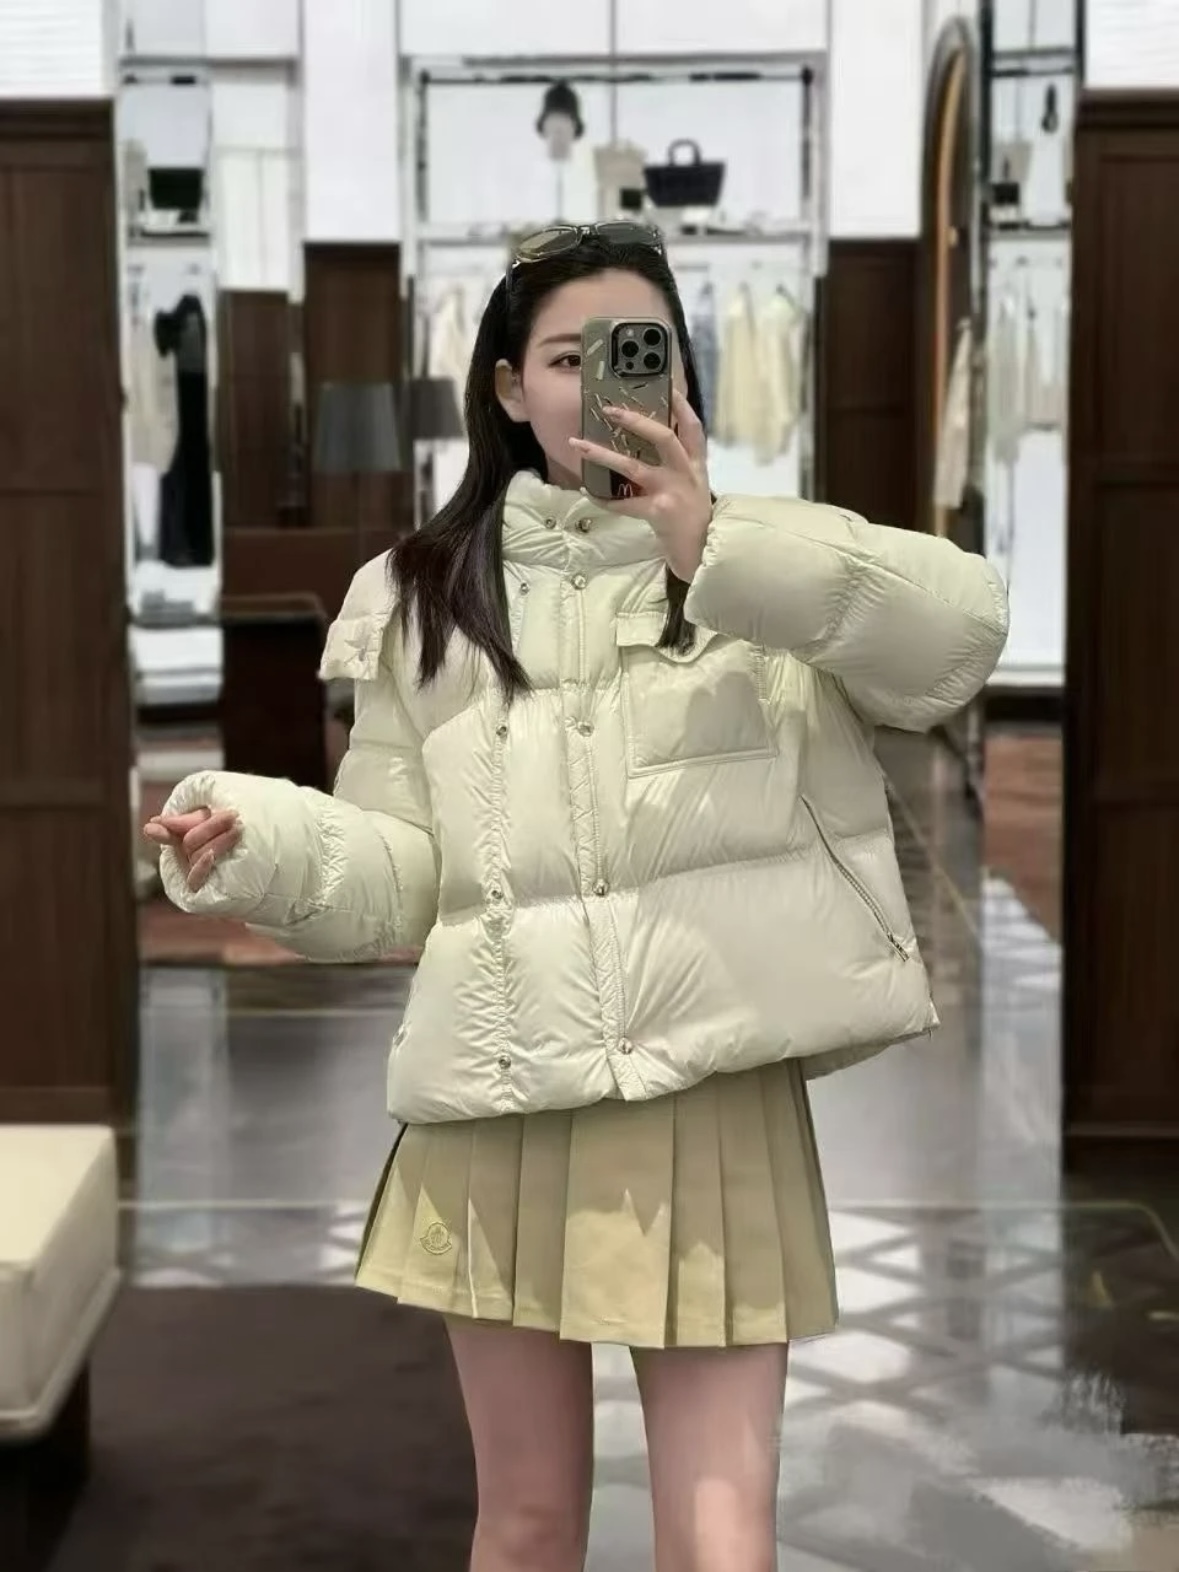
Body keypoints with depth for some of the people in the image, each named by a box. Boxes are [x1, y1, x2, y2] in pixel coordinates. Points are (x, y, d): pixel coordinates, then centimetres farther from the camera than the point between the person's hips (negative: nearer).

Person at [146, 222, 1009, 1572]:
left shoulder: (759, 564, 5)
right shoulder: (425, 598, 11)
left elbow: (962, 633, -14)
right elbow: (399, 878, 10)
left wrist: (715, 547, -23)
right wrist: (258, 844, -10)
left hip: (712, 1096, -2)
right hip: (497, 1105, 2)